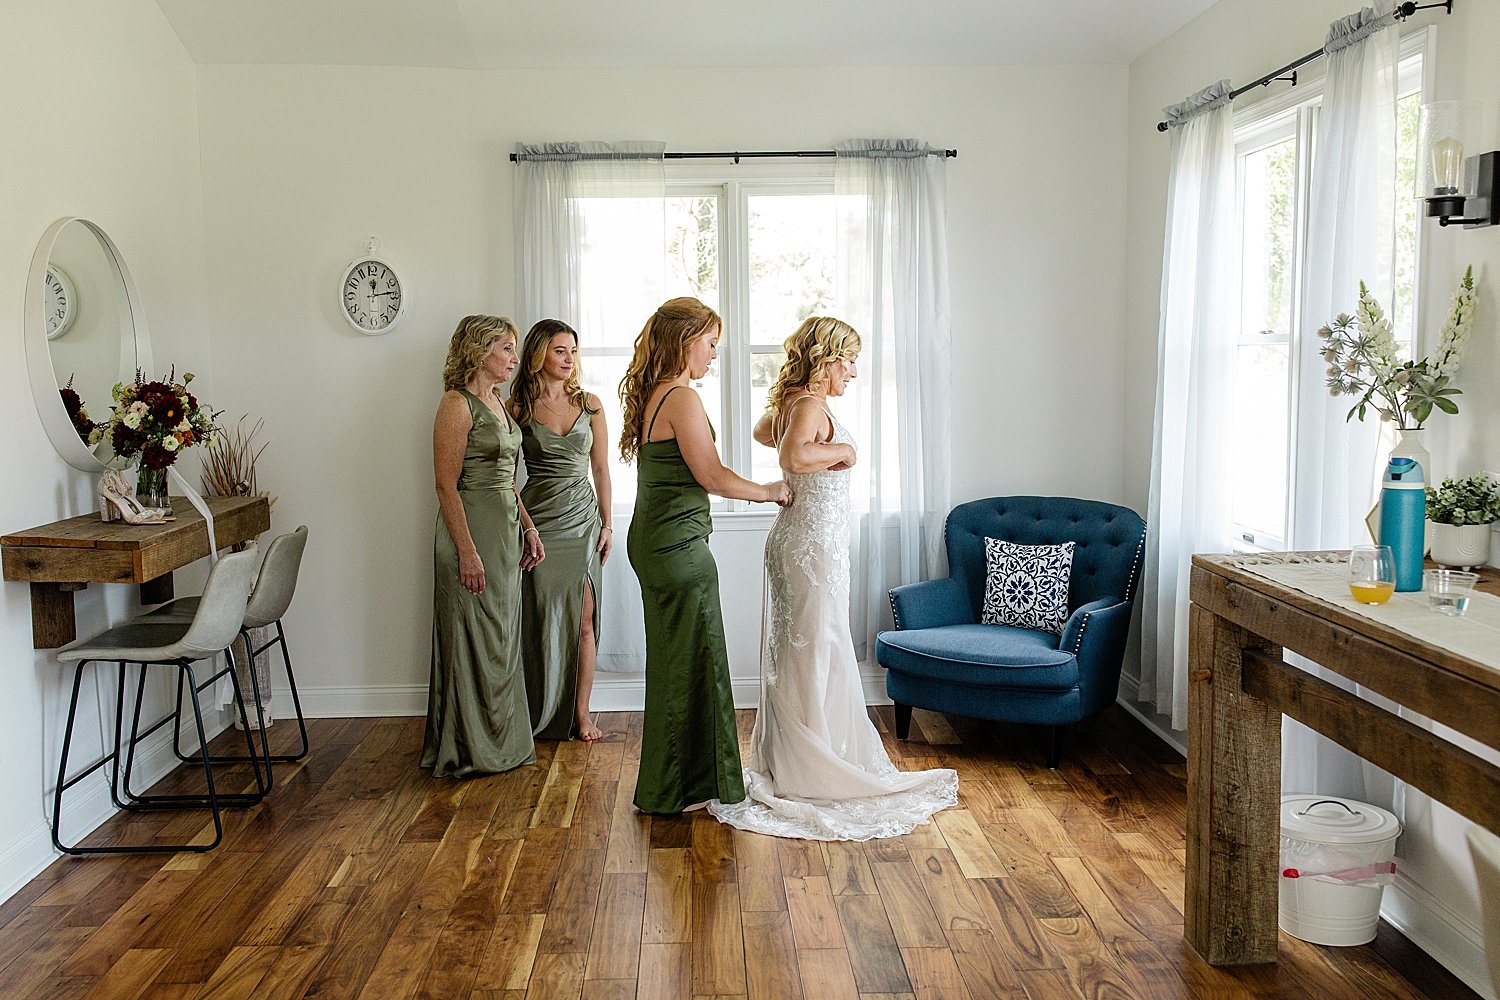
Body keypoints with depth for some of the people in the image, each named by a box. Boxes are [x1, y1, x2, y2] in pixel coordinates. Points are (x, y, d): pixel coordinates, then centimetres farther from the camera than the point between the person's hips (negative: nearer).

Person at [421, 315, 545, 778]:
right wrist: (468, 552, -22)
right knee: (472, 640, 0)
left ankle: (498, 741, 27)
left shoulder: (496, 403, 14)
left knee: (500, 637, 15)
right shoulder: (457, 405, -14)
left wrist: (527, 528, 15)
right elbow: (446, 486, -18)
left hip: (505, 530, 9)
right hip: (472, 531, -9)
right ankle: (467, 750, 12)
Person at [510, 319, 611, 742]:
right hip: (537, 521, -2)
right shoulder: (518, 408, -1)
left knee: (583, 618, -1)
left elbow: (600, 467, 10)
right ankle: (541, 714, 15)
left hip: (582, 520, 2)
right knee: (541, 619, 2)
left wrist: (606, 523, 7)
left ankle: (580, 711, 8)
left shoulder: (589, 404, 6)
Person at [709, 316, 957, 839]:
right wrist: (842, 449, -23)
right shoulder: (810, 407, -18)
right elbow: (794, 456, -39)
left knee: (793, 650, 15)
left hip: (796, 535, 10)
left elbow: (762, 433, 34)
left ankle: (783, 759, 26)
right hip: (815, 540, -10)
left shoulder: (788, 403, 11)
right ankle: (814, 772, 4)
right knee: (816, 651, -4)